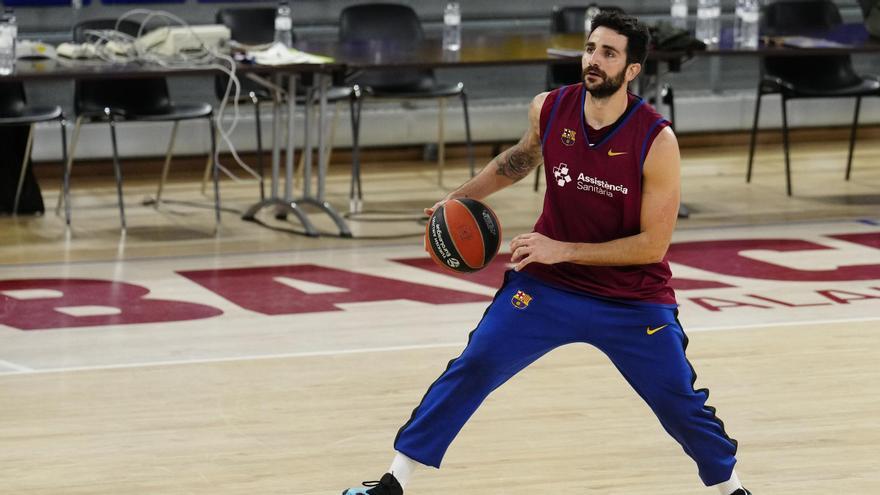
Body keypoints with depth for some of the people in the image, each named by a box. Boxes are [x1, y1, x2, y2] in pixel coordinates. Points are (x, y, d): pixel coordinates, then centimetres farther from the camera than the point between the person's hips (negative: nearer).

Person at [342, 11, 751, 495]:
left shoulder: (656, 140, -21)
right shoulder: (549, 109, -9)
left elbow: (653, 243, -19)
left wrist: (563, 250, -24)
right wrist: (465, 195, 8)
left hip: (634, 300, -2)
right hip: (547, 284, 3)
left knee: (680, 403, 0)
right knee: (472, 368, -7)